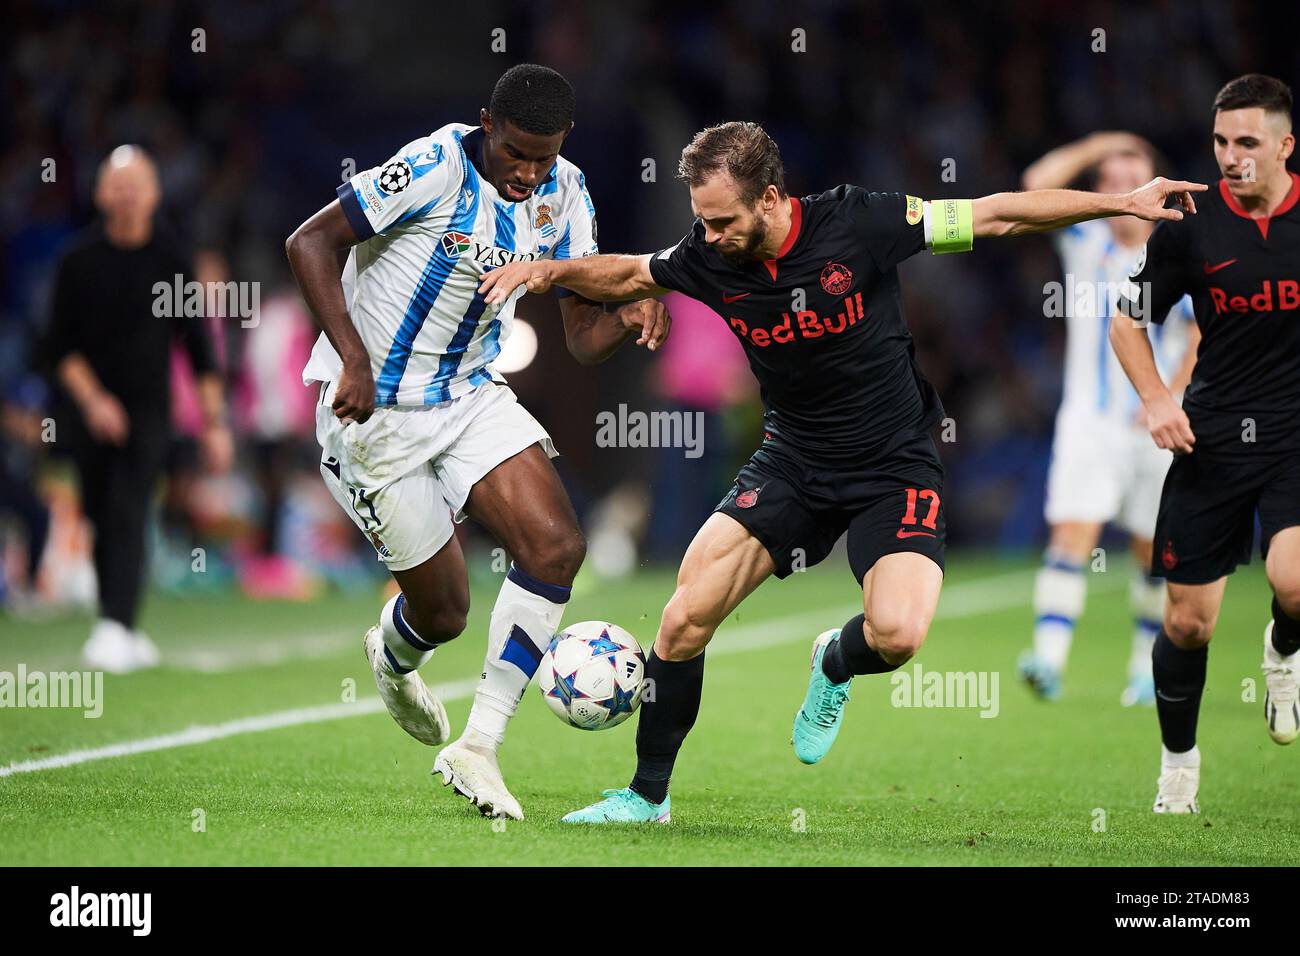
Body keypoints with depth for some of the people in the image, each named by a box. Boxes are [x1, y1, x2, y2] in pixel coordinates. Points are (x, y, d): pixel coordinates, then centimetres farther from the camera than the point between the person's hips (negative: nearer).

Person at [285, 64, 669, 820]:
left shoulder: (564, 196, -1)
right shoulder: (437, 168, -21)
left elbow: (584, 337, 1)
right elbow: (312, 243, -18)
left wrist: (630, 320, -22)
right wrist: (354, 359, -28)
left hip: (472, 397, 6)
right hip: (375, 412, -6)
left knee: (557, 548, -15)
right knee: (443, 610, 0)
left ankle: (479, 748, -7)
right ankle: (395, 660, 41)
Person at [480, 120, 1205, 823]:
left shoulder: (858, 223, -19)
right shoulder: (711, 258, -8)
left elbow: (996, 215, -13)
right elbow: (627, 275, 13)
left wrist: (1123, 203, -15)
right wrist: (550, 272, -4)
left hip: (895, 469, -3)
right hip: (792, 466, 3)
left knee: (898, 633, -26)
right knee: (686, 618, -11)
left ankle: (835, 665, 12)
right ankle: (647, 797, 8)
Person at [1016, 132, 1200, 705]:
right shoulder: (1086, 243, 2)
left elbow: (1204, 330, -2)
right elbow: (1038, 185, -9)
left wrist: (1172, 395, -10)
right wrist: (1095, 148, -8)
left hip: (1155, 428, 0)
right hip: (1089, 420, 0)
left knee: (1154, 551, 7)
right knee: (1072, 534, -14)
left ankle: (1149, 668, 23)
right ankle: (1049, 661, -24)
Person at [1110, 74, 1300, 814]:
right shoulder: (1191, 226, -3)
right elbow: (1128, 322, 9)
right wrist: (1157, 399, -7)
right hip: (1214, 438, 1)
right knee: (1188, 622, 4)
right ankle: (1179, 766, 28)